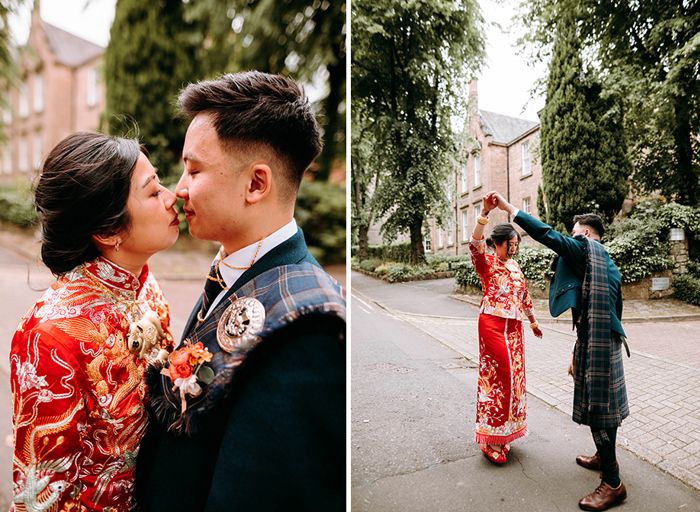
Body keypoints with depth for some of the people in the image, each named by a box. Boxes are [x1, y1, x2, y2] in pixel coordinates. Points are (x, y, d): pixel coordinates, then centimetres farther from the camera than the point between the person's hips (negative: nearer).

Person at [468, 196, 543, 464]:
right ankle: (491, 440, 7)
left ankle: (504, 432, 26)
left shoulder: (514, 266, 16)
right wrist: (484, 215, -39)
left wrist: (534, 322, 30)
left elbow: (524, 295, 25)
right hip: (492, 324, -7)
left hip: (514, 327, 7)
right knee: (498, 375, -7)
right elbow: (475, 244, -26)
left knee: (513, 375, 10)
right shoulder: (486, 262, -4)